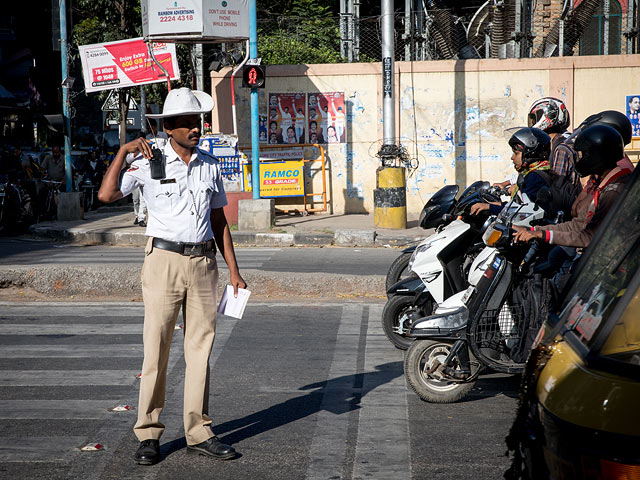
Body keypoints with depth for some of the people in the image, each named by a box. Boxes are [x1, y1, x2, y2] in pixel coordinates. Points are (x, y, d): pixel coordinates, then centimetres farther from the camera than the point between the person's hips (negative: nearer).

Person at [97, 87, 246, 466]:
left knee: (201, 348, 5)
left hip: (204, 261, 4)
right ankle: (149, 435, 6)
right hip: (164, 260, -4)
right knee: (157, 348, -2)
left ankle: (199, 433, 12)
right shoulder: (149, 162, 0)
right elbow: (107, 195, -11)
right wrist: (123, 151, -11)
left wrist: (233, 269, 12)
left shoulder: (210, 165, 11)